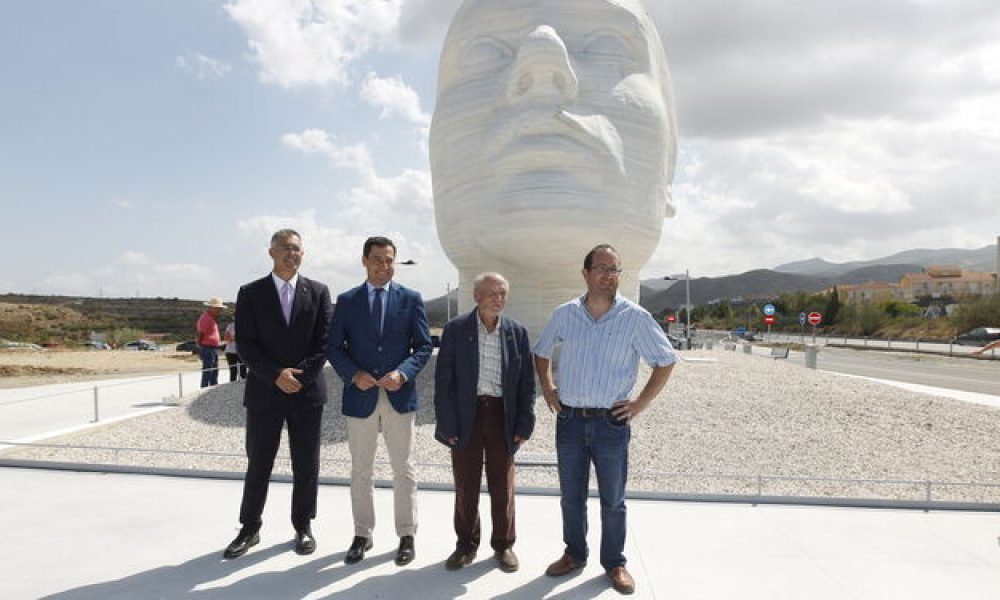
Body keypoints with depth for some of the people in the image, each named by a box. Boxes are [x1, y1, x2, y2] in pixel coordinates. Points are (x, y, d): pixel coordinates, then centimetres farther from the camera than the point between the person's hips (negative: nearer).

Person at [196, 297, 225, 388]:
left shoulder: (212, 318, 16)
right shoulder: (205, 318, -16)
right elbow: (200, 334, -17)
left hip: (214, 349, 10)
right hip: (207, 349, -10)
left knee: (215, 372, 15)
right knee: (207, 373, -6)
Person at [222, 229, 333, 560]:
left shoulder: (318, 292, 3)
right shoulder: (250, 293, 2)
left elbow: (325, 342, -2)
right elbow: (246, 345, -4)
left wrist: (299, 376, -12)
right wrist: (276, 375, -15)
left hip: (307, 392, 1)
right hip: (264, 392, 0)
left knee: (306, 466, 8)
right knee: (258, 464, 8)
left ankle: (303, 527, 23)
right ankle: (249, 529, 24)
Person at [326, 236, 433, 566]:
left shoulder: (411, 299, 2)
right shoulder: (347, 300, 4)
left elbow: (423, 346, 0)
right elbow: (334, 347, 3)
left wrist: (403, 373, -16)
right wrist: (353, 374, -13)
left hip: (400, 396, -1)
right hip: (360, 397, 1)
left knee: (404, 470, 8)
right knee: (361, 470, 12)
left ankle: (406, 535, 21)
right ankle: (362, 535, 27)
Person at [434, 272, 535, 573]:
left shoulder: (517, 332, 0)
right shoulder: (455, 329, -4)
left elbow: (526, 382, 3)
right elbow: (443, 379, -4)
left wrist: (525, 424, -2)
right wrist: (446, 424, -8)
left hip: (502, 414, 1)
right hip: (466, 415, -1)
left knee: (503, 484, 12)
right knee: (465, 484, 10)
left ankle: (503, 544, 29)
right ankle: (466, 544, 28)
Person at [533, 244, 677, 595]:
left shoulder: (635, 318, -7)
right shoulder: (564, 314, 1)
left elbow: (666, 362, 1)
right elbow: (541, 353, 18)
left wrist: (641, 403, -4)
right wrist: (547, 390, 9)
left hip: (612, 423, -2)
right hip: (569, 421, 3)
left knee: (613, 500, 10)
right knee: (571, 497, 15)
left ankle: (614, 563, 28)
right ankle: (574, 555, 34)